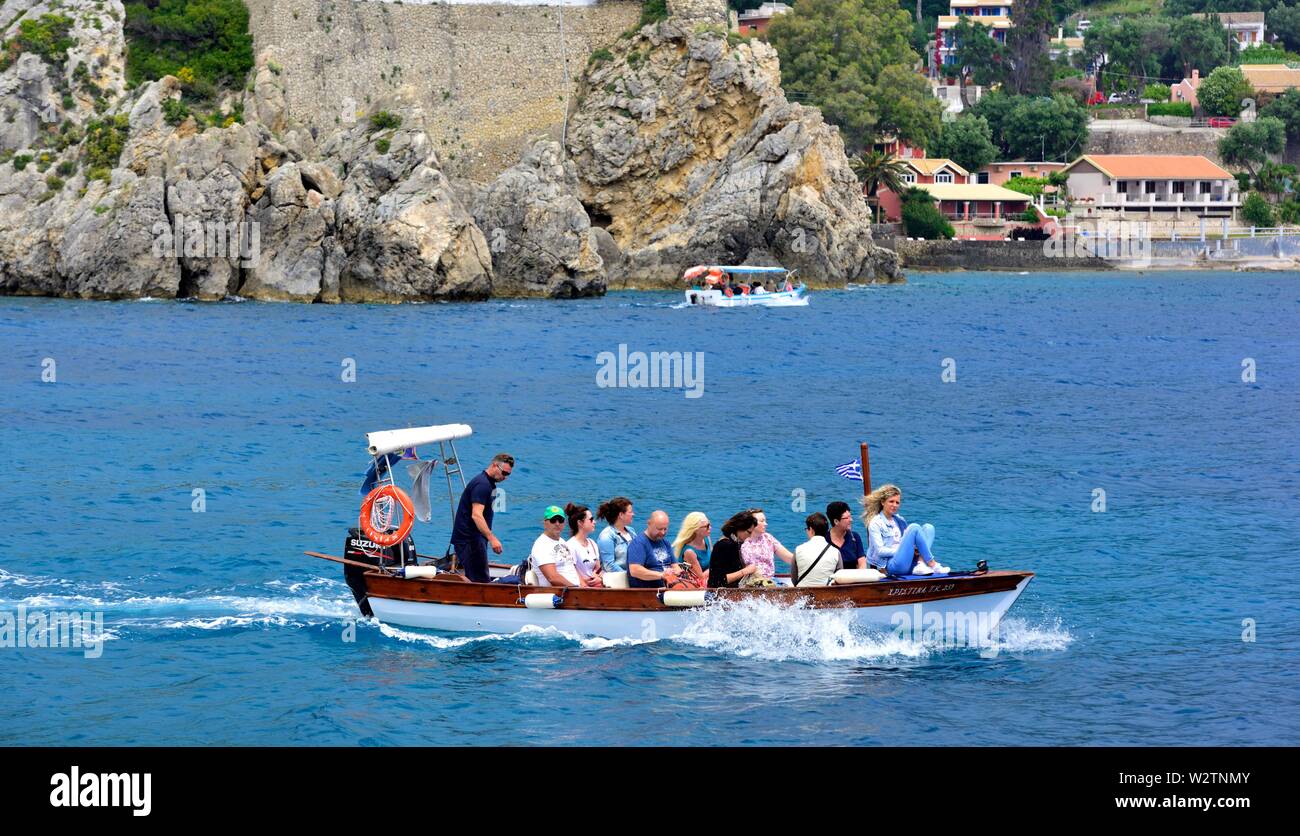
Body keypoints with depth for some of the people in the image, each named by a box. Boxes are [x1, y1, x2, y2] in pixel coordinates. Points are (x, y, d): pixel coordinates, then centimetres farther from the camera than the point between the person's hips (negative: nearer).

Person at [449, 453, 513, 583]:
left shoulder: (489, 484, 17)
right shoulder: (482, 484, -17)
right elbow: (476, 515, -28)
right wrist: (492, 538, -34)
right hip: (469, 539, -11)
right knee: (481, 581, -14)